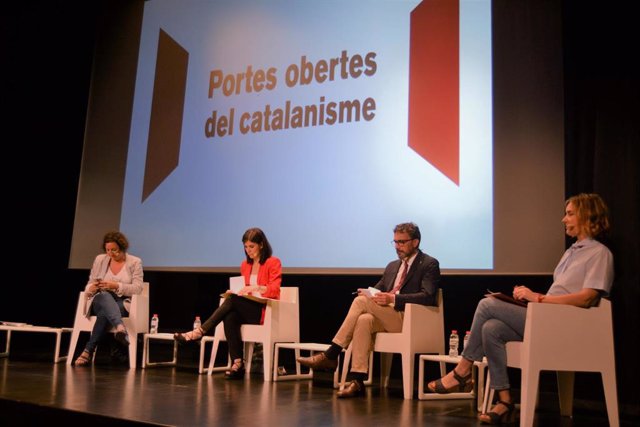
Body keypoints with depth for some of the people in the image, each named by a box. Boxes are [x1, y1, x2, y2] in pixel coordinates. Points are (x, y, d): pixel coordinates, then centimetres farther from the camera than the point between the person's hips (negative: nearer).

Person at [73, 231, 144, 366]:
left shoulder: (135, 262, 3)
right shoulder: (99, 259, 11)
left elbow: (137, 288, -7)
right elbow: (88, 287, 11)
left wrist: (116, 286, -22)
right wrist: (92, 288, -15)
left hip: (124, 303, -1)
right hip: (101, 301, 1)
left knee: (104, 313, -38)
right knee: (105, 295, -39)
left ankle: (88, 351, -37)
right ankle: (120, 328, -66)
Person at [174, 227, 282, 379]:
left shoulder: (273, 263, -1)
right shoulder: (245, 265, 18)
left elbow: (274, 290, -11)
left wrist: (256, 288, -26)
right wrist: (236, 291, -1)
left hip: (266, 311, -5)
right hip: (246, 309, 5)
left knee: (233, 300, -29)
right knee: (230, 317, -30)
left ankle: (200, 332, -29)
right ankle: (238, 364, -34)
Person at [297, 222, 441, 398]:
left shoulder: (429, 264, 2)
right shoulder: (392, 266, 24)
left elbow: (428, 297, -12)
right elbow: (378, 290, 23)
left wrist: (393, 299, -22)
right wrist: (369, 293, -4)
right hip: (386, 319, 6)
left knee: (361, 301, -24)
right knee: (364, 320, -30)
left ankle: (330, 356, -20)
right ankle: (357, 381, -32)